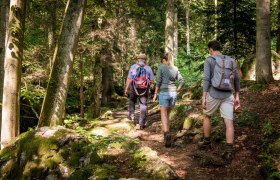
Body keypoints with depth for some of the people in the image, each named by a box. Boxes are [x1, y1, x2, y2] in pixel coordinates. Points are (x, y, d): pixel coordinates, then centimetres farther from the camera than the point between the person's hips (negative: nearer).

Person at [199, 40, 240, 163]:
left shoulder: (209, 60, -3)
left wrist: (204, 97, -10)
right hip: (228, 95, 3)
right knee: (229, 122, -2)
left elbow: (206, 79, -11)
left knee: (207, 116, 21)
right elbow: (236, 79, 10)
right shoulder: (231, 60, 10)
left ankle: (206, 142, 31)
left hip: (214, 94, -3)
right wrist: (237, 97, 16)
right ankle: (229, 152, -8)